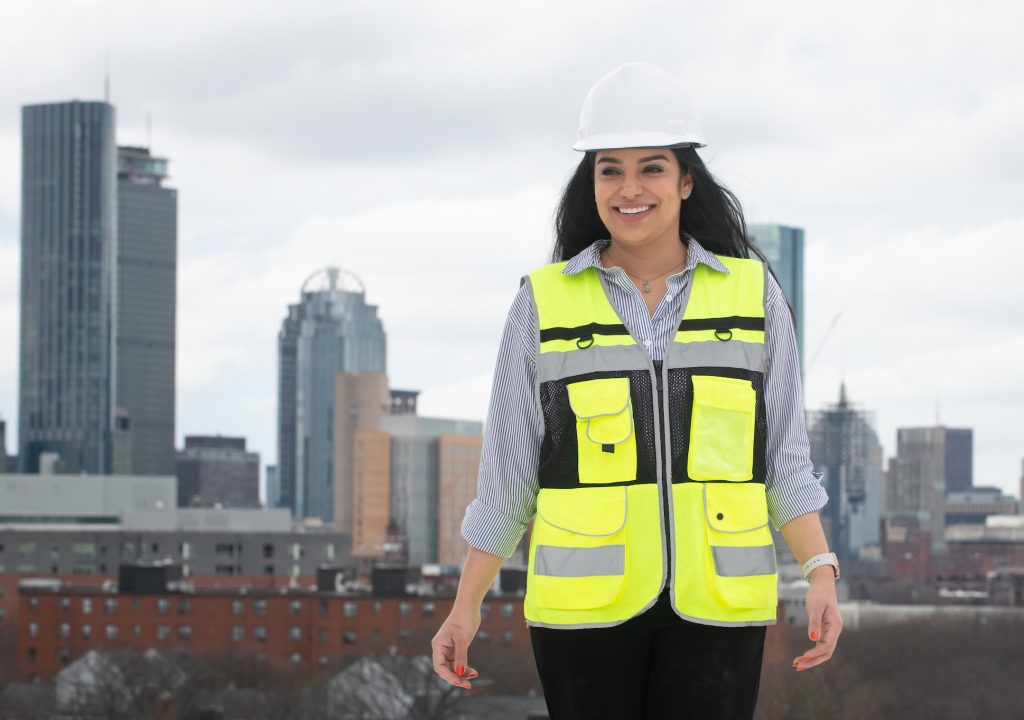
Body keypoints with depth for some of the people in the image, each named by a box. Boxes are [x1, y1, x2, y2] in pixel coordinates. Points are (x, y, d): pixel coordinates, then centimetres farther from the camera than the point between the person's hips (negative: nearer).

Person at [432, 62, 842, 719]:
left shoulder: (752, 293, 6)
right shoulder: (544, 302, 4)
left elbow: (784, 456, 7)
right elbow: (509, 468, 7)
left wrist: (821, 572, -6)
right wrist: (466, 608, 4)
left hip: (713, 603, 0)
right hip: (586, 603, 0)